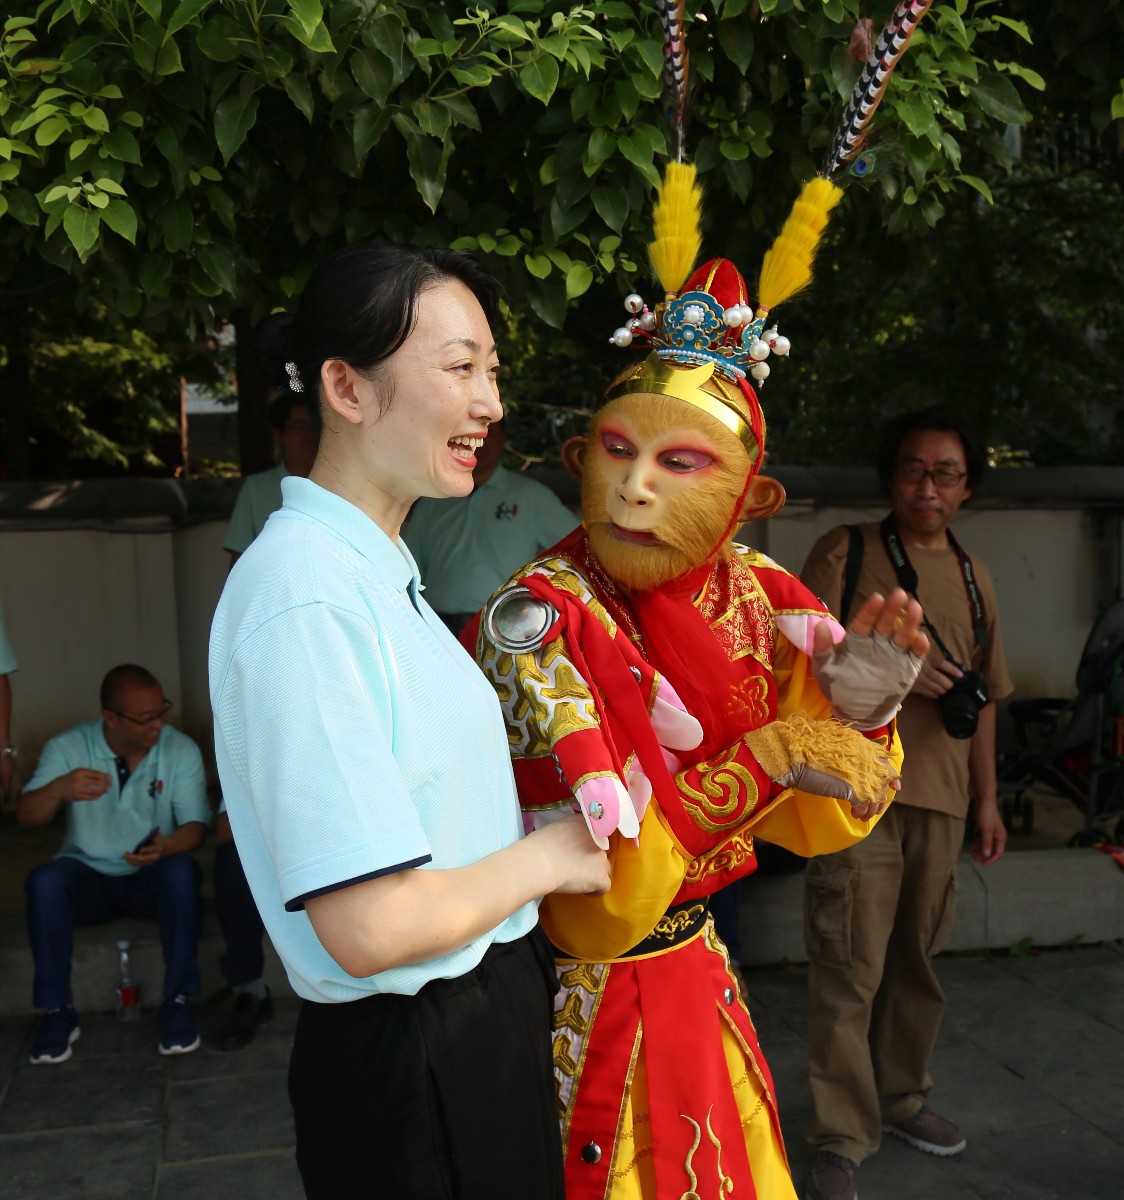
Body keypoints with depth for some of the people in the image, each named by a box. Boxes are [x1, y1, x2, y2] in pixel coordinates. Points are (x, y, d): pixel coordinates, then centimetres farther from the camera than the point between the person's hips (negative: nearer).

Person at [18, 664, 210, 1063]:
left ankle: (177, 1000, -20)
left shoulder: (181, 750, -9)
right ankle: (56, 1009, -15)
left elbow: (195, 825, -11)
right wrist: (58, 789, -42)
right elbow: (26, 816, -18)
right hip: (88, 877, 1)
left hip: (152, 879, 0)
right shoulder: (67, 748, -9)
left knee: (182, 869, -32)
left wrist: (165, 846, -35)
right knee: (44, 879, -30)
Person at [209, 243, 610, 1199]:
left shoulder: (385, 573, 5)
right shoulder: (304, 594, -25)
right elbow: (371, 927, -27)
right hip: (412, 1063, -8)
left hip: (491, 1017, 9)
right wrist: (552, 853, -13)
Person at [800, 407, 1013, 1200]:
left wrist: (987, 798, 16)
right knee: (849, 968, -2)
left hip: (940, 796, 5)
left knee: (915, 957, 16)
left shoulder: (972, 577, 15)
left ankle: (901, 1097, 35)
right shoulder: (847, 552, 0)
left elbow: (980, 697, 19)